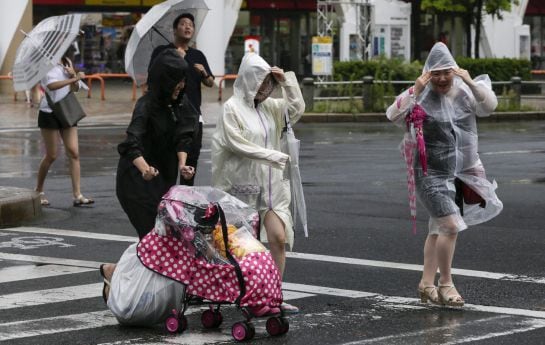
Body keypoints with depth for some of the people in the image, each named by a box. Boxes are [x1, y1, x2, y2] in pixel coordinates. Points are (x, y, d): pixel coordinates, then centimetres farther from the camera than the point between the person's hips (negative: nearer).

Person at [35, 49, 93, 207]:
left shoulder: (67, 63, 12)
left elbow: (75, 88, 13)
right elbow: (51, 85, -28)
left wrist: (73, 75, -6)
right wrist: (74, 78, -31)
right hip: (49, 114, -6)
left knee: (74, 153, -4)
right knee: (51, 156, 0)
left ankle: (77, 195, -5)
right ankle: (39, 191, 19)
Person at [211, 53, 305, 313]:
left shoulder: (268, 106, 10)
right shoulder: (232, 108, -9)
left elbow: (297, 109, 10)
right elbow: (236, 143, -16)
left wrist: (287, 82, -2)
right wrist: (271, 156, -17)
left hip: (270, 184, 5)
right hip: (244, 184, -5)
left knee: (279, 238, -5)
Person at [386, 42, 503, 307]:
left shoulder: (463, 92, 1)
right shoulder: (421, 97, -11)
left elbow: (489, 106, -7)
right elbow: (393, 115, -20)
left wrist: (471, 83, -19)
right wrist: (415, 89, -28)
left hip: (460, 172, 6)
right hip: (431, 173, -6)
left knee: (438, 229, 14)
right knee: (451, 225, -16)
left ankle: (427, 283, 25)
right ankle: (446, 284, -4)